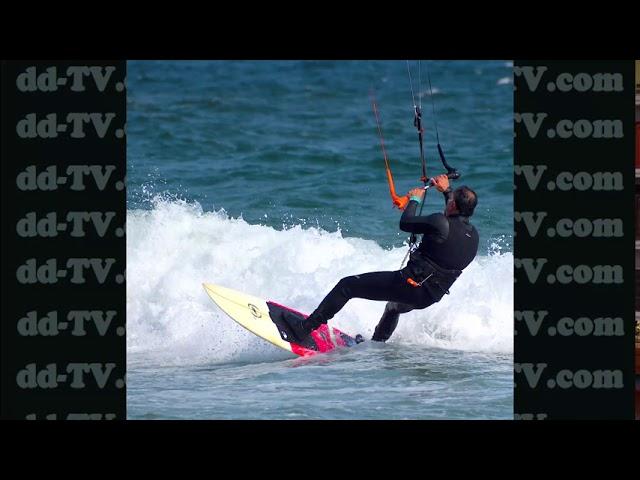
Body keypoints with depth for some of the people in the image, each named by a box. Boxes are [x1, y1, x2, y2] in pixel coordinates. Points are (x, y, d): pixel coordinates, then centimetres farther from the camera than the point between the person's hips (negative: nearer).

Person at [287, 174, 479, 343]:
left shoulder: (440, 223, -20)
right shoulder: (473, 235, 2)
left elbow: (405, 223, -7)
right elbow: (460, 214, 26)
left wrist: (414, 199, 9)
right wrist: (446, 191, 35)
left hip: (411, 283, -8)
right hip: (431, 297, 8)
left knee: (346, 286, 3)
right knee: (394, 307, 43)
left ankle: (305, 328, 2)